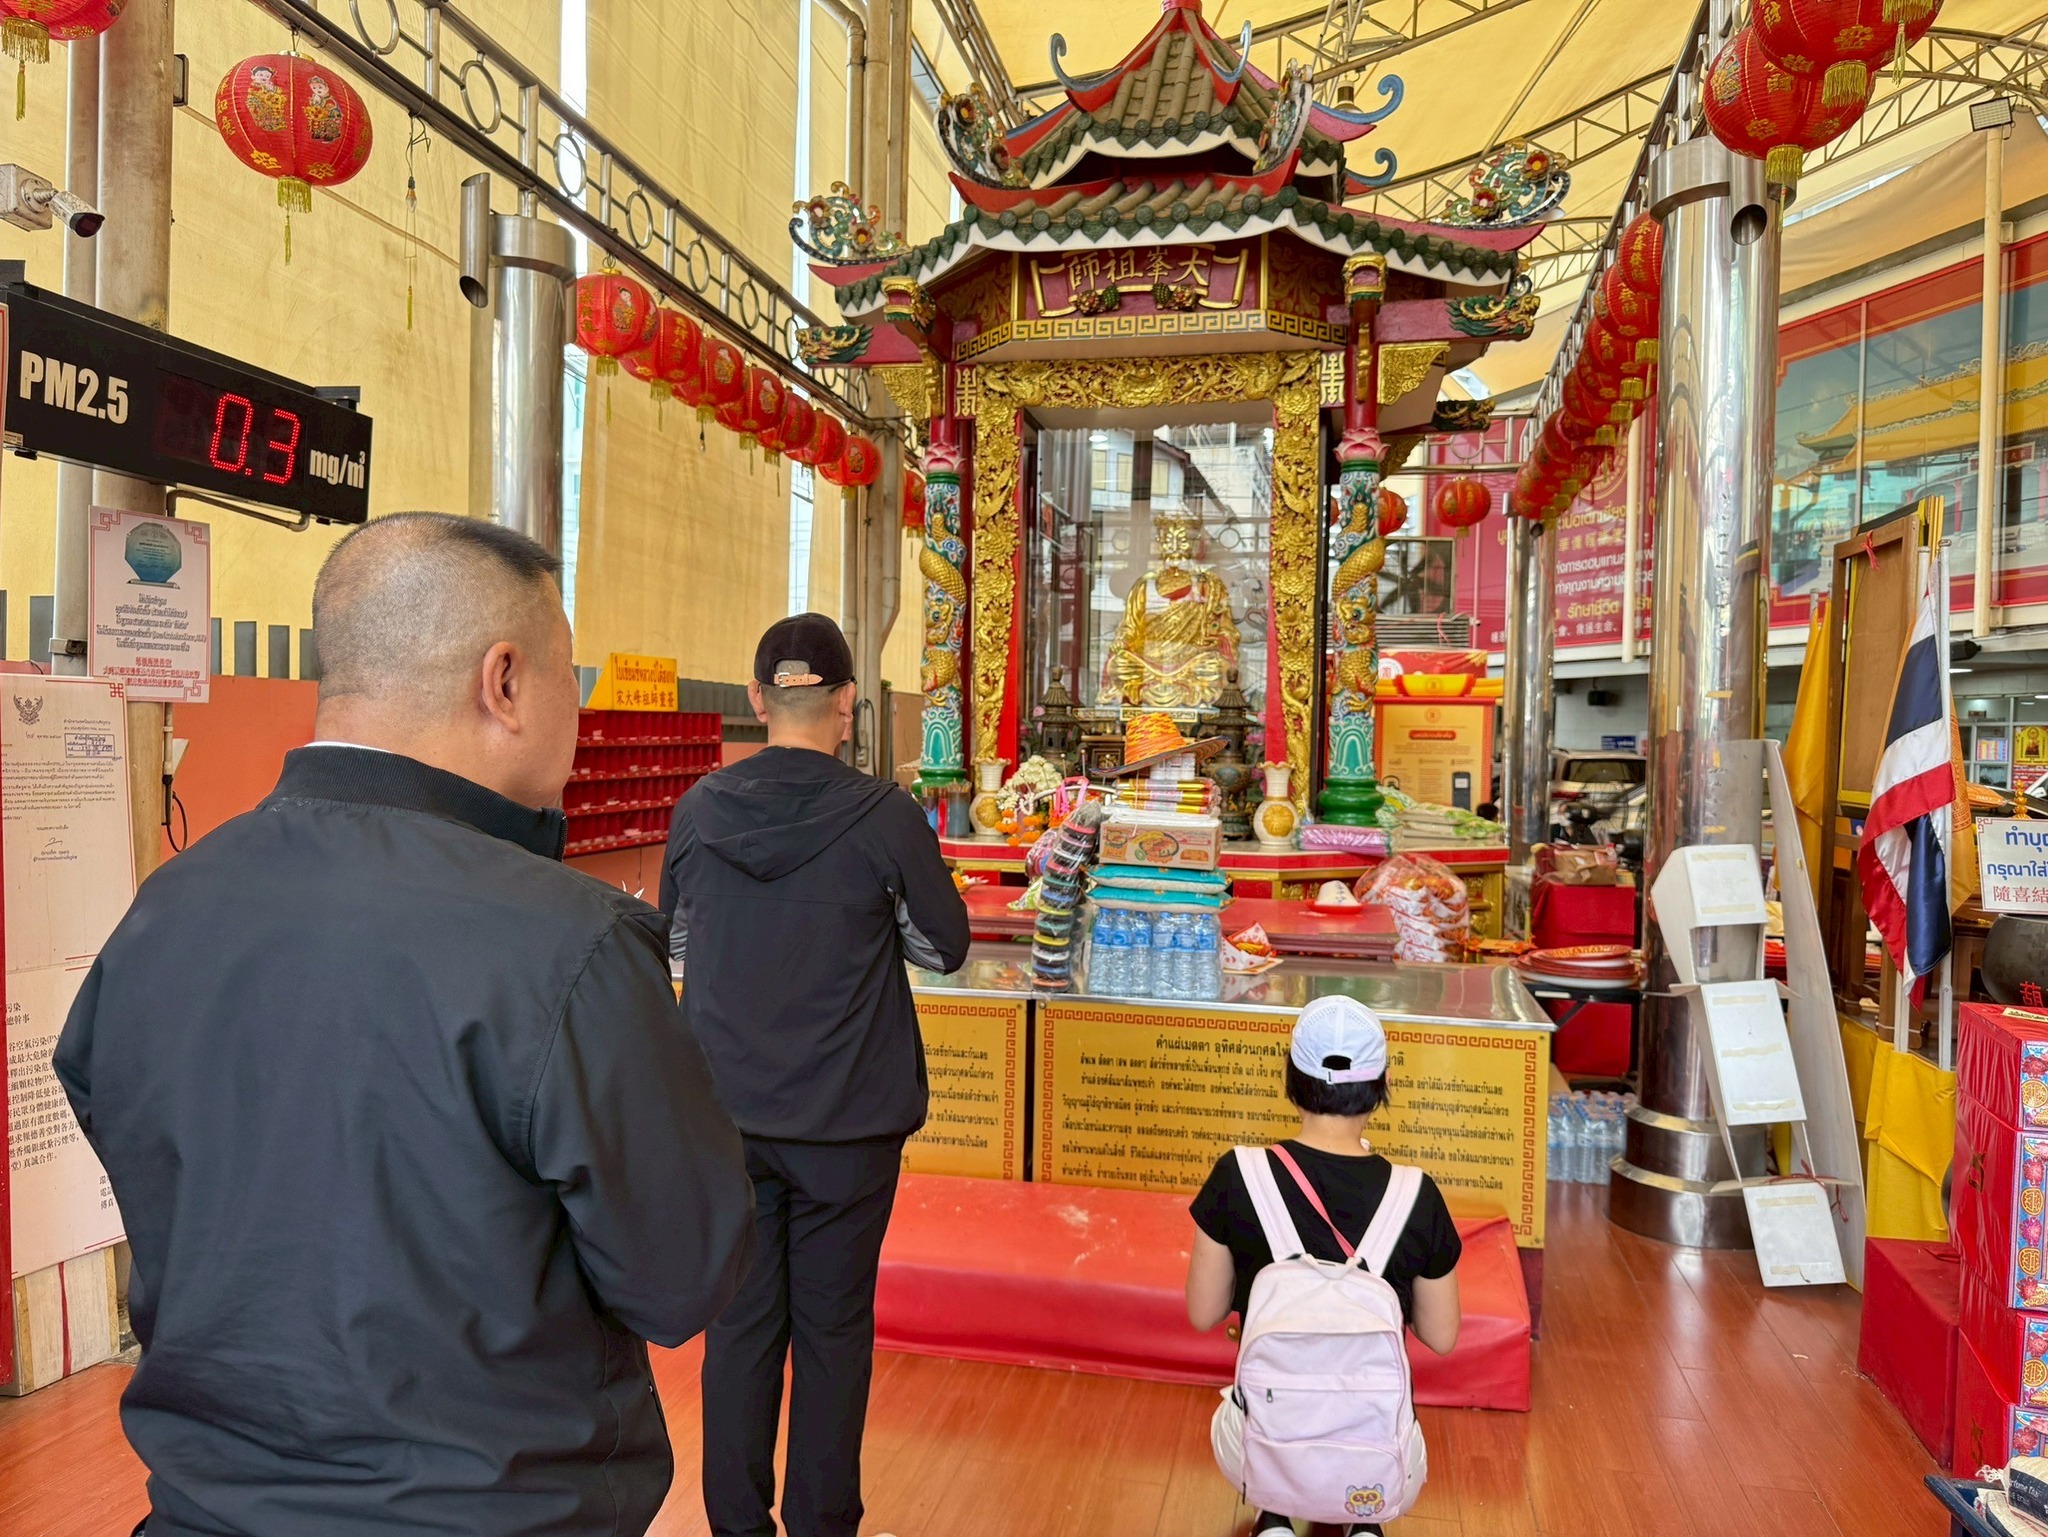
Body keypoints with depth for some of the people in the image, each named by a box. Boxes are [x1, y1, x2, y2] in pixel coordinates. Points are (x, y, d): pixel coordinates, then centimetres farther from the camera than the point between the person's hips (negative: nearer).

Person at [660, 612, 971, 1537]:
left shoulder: (699, 810, -4)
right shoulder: (884, 816, -14)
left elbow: (674, 945, 10)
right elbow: (945, 946, -1)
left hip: (726, 1110, 3)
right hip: (847, 1120, -2)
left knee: (739, 1322, 15)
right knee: (832, 1330, 12)